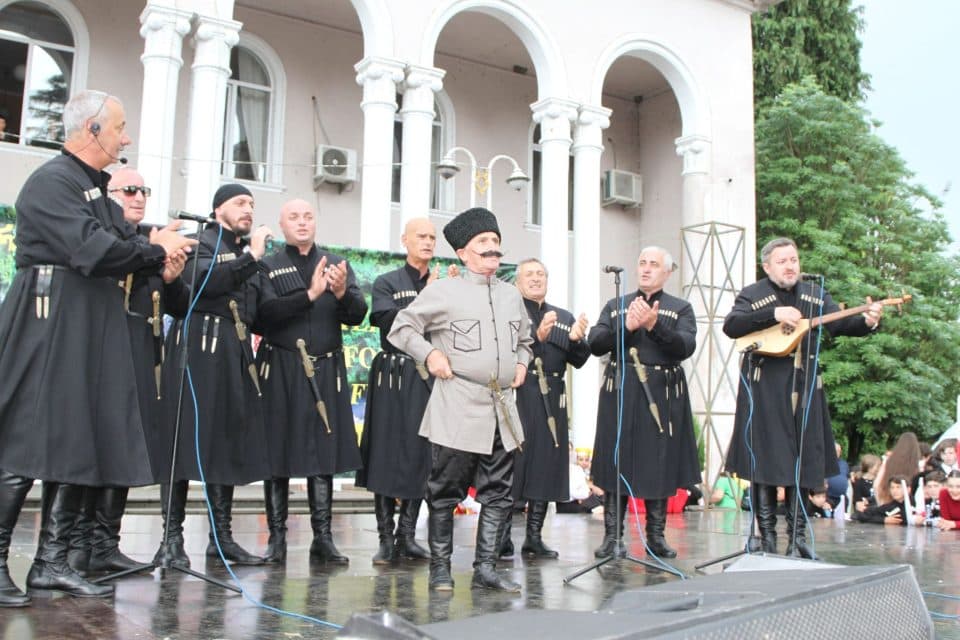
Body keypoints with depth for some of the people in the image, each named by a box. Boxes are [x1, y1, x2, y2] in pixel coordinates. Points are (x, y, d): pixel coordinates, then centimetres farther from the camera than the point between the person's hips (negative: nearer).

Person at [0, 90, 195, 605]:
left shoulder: (94, 187, 19)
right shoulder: (52, 181, -10)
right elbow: (91, 250, -21)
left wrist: (154, 251, -3)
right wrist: (156, 251, -8)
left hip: (90, 333, 9)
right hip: (50, 327, -9)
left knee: (80, 447, 8)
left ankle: (51, 563, 14)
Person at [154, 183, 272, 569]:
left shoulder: (248, 252, 22)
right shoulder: (200, 242, 2)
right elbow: (204, 281, -19)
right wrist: (250, 257, -17)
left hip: (236, 352, 7)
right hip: (197, 346, -7)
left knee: (228, 443, 6)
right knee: (185, 437, -7)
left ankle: (221, 537, 12)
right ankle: (172, 538, -2)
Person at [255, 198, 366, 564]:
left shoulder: (338, 265, 11)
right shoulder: (268, 267, 3)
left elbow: (357, 315, 2)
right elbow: (265, 314, -13)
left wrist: (342, 292, -19)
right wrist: (310, 294, -21)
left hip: (326, 372, 2)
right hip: (281, 370, -2)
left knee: (324, 455, 4)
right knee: (278, 455, 3)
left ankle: (323, 538, 12)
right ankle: (276, 538, 13)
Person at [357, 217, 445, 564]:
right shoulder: (386, 283, 5)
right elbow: (389, 323, -12)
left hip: (430, 378, 3)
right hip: (393, 378, -3)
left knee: (423, 458, 3)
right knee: (388, 456, -1)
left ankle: (407, 535, 14)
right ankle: (386, 537, 8)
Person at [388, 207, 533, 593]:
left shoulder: (512, 296, 17)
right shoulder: (444, 291, -1)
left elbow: (525, 338, 32)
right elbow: (401, 328, 3)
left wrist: (522, 362, 14)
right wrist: (430, 354, -9)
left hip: (503, 409, 6)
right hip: (458, 408, -6)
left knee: (498, 493, 7)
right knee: (446, 491, 2)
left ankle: (485, 568, 16)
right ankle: (440, 568, 13)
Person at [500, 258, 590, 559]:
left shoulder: (565, 317, 20)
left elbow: (579, 360, 12)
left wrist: (576, 339, -8)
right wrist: (537, 336, -26)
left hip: (552, 400, 5)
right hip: (517, 397, -5)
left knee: (546, 466, 6)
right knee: (512, 465, -6)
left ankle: (534, 537, 16)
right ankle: (502, 538, 1)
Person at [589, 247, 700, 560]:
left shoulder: (681, 308, 10)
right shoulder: (615, 305, 15)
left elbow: (685, 348, -7)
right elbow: (595, 344, 1)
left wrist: (654, 325, -20)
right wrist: (627, 327, -13)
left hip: (663, 393, 0)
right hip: (620, 391, 1)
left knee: (661, 464, 3)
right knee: (616, 463, 1)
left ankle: (656, 537, 15)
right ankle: (612, 537, 8)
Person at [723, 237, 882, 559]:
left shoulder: (815, 294, 13)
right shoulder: (752, 294, 1)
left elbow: (838, 324, 0)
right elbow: (731, 326, -15)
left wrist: (865, 321, -20)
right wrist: (775, 314, -22)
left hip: (804, 388, 4)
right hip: (765, 390, -4)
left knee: (803, 463, 5)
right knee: (765, 462, -2)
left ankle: (797, 538, 12)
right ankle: (767, 538, 6)